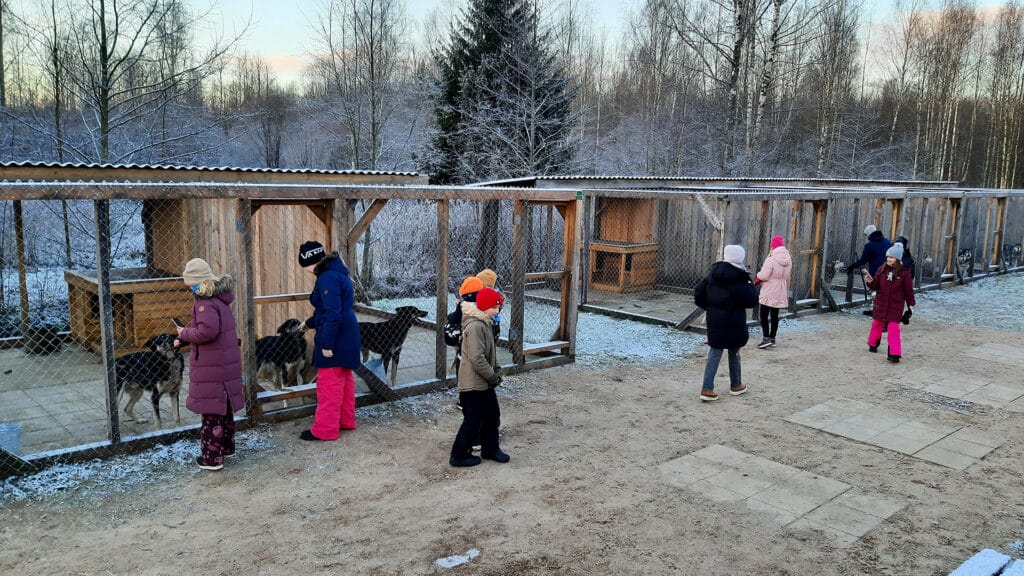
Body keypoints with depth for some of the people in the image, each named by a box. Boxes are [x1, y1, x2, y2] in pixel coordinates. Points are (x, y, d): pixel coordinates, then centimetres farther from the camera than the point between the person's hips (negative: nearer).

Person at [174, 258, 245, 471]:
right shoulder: (219, 298, 12)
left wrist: (185, 333, -10)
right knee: (224, 406, 20)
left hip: (211, 367, -9)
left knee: (211, 412, -1)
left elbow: (207, 331, -28)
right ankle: (226, 447, 33)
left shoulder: (205, 302, -18)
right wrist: (184, 338, 9)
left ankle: (211, 457, 7)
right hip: (227, 363, 9)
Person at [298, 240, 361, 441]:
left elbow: (332, 314, -24)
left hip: (336, 338, -10)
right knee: (344, 379, 18)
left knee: (329, 383, -3)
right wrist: (309, 323, 33)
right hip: (346, 336, 10)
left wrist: (327, 344, -22)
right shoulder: (337, 273, 13)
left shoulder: (328, 278, -19)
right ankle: (346, 420, 29)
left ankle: (325, 429, 4)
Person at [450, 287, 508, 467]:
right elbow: (477, 359, -27)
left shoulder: (484, 323, 10)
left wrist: (495, 371, 6)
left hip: (484, 383, 10)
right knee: (473, 420, 1)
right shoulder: (475, 326, -23)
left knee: (492, 415, 18)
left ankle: (490, 449, 33)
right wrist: (493, 377, -17)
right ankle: (459, 455, 14)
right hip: (473, 384, -10)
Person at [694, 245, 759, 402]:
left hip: (714, 322, 4)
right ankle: (736, 385, 32)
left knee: (714, 353, 8)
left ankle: (707, 389, -1)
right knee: (734, 353, 14)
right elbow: (752, 301, -14)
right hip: (733, 324, -4)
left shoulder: (712, 274, 1)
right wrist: (750, 285, 0)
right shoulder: (739, 279, -17)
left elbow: (698, 294, 6)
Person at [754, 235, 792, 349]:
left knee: (764, 315, 1)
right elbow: (788, 276, 12)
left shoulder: (771, 260, -20)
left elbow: (763, 276, -21)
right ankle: (772, 338, 18)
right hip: (781, 293, 7)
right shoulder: (788, 260, 4)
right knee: (775, 315, 13)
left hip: (769, 292, -7)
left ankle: (766, 338, -7)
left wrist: (758, 275, -1)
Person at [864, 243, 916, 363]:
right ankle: (873, 344, 40)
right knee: (876, 323, 17)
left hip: (896, 305, -4)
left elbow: (909, 290, -3)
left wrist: (910, 305, -2)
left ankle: (895, 354, -11)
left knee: (893, 328, -11)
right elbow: (876, 286, 3)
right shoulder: (882, 269, 0)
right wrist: (870, 282, -19)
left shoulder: (904, 273, -8)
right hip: (881, 303, 4)